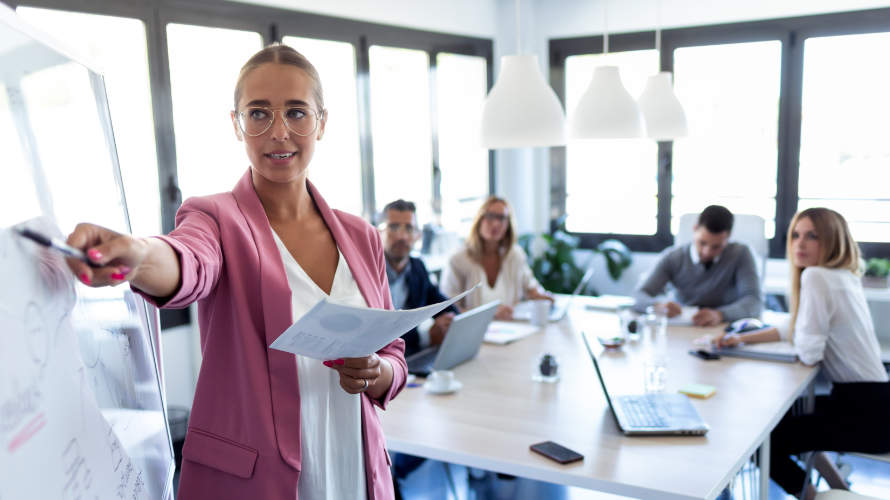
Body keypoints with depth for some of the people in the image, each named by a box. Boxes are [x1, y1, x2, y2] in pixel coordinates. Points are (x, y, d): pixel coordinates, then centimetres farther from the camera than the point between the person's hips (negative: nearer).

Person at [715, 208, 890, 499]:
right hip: (865, 399, 10)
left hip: (866, 412, -10)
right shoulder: (842, 277, 10)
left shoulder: (816, 277, -21)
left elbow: (808, 352, -21)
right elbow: (797, 328, 20)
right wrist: (743, 338, 13)